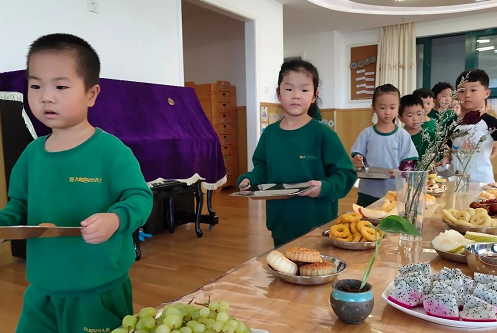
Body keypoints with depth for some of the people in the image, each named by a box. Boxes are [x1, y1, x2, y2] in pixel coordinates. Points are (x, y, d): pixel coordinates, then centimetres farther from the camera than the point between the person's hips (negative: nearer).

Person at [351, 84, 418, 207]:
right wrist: (357, 160, -18)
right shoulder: (367, 133, 1)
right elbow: (357, 156, 4)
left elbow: (408, 163, -1)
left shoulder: (402, 135, -1)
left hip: (394, 192, -1)